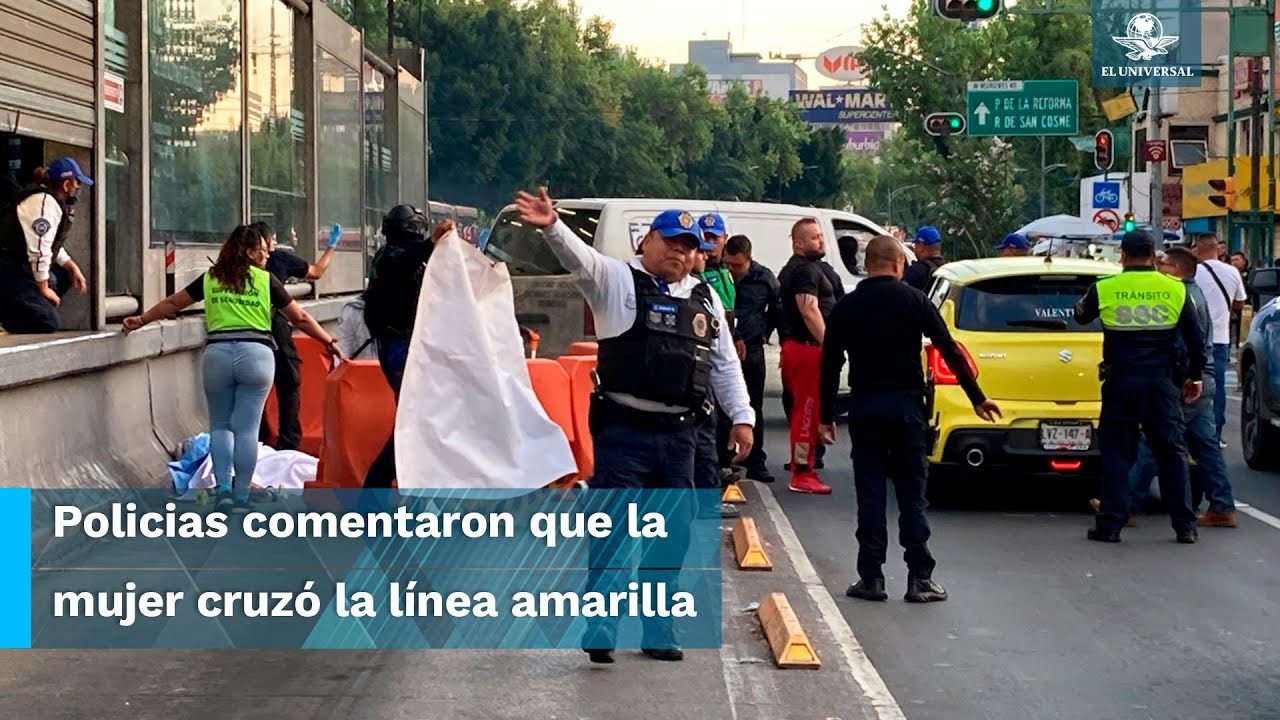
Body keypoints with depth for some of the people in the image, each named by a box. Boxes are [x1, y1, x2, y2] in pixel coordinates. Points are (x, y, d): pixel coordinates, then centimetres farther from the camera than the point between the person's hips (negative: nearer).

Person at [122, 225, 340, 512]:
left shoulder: (210, 279, 11)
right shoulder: (266, 281, 5)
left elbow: (172, 304, 18)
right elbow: (300, 318, 10)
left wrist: (141, 321, 32)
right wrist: (329, 342, 21)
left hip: (218, 353, 2)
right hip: (256, 354, -2)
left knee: (220, 425, 14)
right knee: (247, 428, 2)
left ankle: (224, 489, 0)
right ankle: (241, 497, 3)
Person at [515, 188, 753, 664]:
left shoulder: (705, 299, 14)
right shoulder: (619, 281, -1)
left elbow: (725, 364, 19)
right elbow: (581, 259, -21)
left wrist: (741, 417, 11)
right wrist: (552, 227, -40)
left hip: (678, 433, 5)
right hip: (624, 431, -5)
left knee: (672, 535, 10)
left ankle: (658, 630, 21)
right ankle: (599, 630, -4)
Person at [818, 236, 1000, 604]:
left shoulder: (845, 308, 2)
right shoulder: (914, 301, -3)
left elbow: (830, 366, 2)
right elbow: (950, 351, -3)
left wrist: (826, 417, 8)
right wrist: (977, 397, 4)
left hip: (864, 406, 1)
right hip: (906, 404, -1)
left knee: (870, 494, 5)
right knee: (911, 495, 3)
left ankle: (871, 577, 4)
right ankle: (920, 578, 2)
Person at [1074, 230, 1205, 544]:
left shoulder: (1104, 289, -3)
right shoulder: (1175, 290, 1)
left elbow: (1081, 316, 17)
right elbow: (1194, 338, 6)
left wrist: (1081, 303, 39)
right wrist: (1195, 376, 18)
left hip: (1121, 383, -1)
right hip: (1162, 382, 1)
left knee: (1116, 453, 6)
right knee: (1172, 453, 8)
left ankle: (1110, 524, 3)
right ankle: (1185, 526, 9)